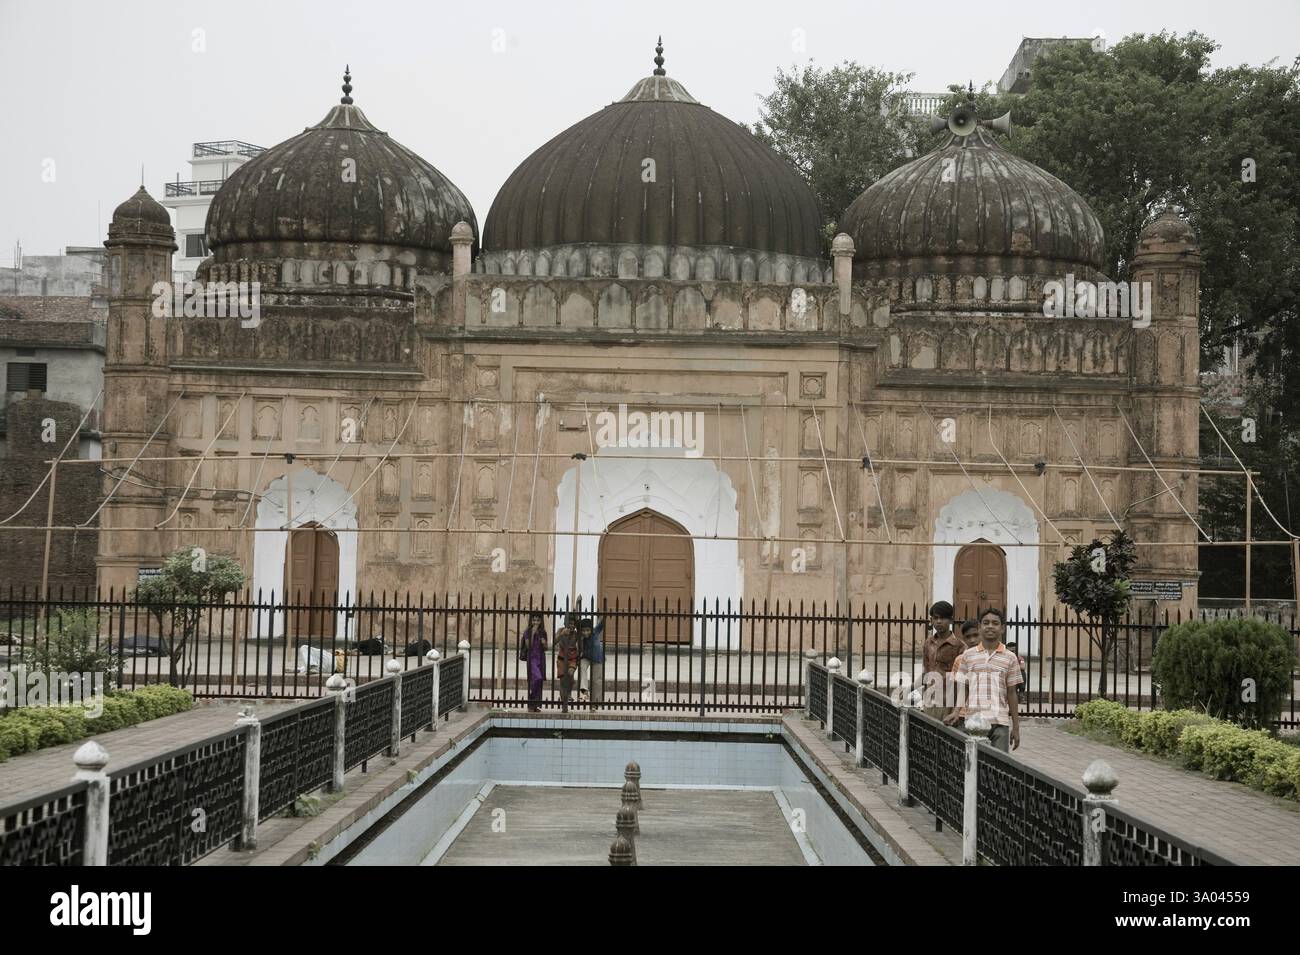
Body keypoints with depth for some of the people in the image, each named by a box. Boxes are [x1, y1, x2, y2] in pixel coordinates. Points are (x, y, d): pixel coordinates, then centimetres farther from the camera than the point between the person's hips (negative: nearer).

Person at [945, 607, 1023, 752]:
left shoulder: (1010, 658, 7)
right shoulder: (967, 656, 8)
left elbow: (1011, 694, 9)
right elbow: (962, 689, 10)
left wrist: (1016, 727, 8)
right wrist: (956, 711, -7)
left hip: (1000, 723, 0)